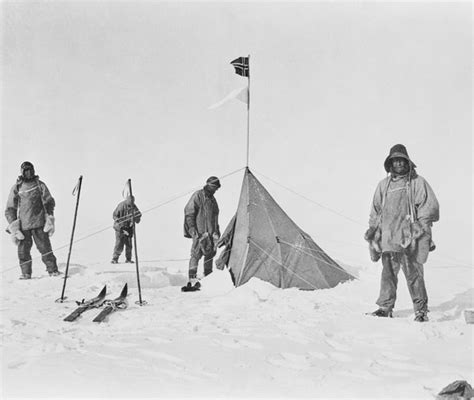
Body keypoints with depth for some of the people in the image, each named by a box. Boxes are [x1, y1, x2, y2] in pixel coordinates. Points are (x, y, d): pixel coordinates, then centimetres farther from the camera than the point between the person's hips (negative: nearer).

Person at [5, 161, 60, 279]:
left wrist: (50, 218, -4)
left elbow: (49, 202, 8)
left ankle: (52, 270, 2)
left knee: (45, 247, -4)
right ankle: (26, 273, 8)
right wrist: (13, 225, 1)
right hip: (23, 225, 1)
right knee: (23, 249, -1)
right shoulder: (16, 188, 11)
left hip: (39, 223, -1)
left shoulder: (40, 185, 10)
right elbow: (10, 209, 12)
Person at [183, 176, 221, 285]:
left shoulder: (212, 199, 20)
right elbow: (189, 212, -7)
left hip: (211, 231, 8)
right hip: (200, 231, -8)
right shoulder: (198, 195, -3)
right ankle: (192, 277, -11)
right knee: (196, 253, -11)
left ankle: (208, 275, 16)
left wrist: (217, 230, 20)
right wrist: (192, 228, -14)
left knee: (210, 253, 7)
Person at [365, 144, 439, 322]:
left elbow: (431, 206, 1)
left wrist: (420, 226, -7)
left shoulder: (417, 182, 3)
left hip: (408, 237, -4)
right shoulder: (383, 185, 16)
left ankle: (421, 309, 6)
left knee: (413, 274, -4)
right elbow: (376, 209, 24)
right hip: (388, 237, 4)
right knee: (388, 273, 5)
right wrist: (372, 227, 16)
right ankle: (385, 307, 14)